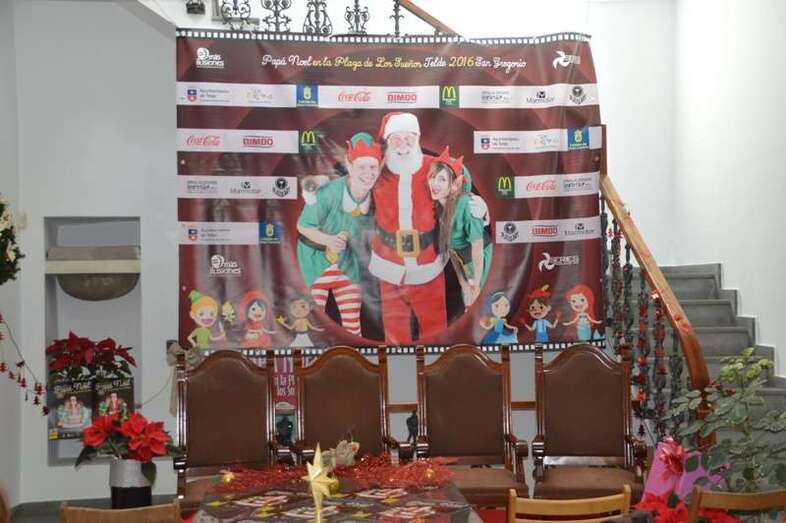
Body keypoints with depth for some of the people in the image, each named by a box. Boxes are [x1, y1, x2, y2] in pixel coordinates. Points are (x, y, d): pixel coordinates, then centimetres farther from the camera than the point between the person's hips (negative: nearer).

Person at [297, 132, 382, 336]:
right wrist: (327, 239, -32)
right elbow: (302, 226, -18)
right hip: (315, 256, -5)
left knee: (353, 314, 10)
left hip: (345, 257, 5)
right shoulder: (328, 193, -30)